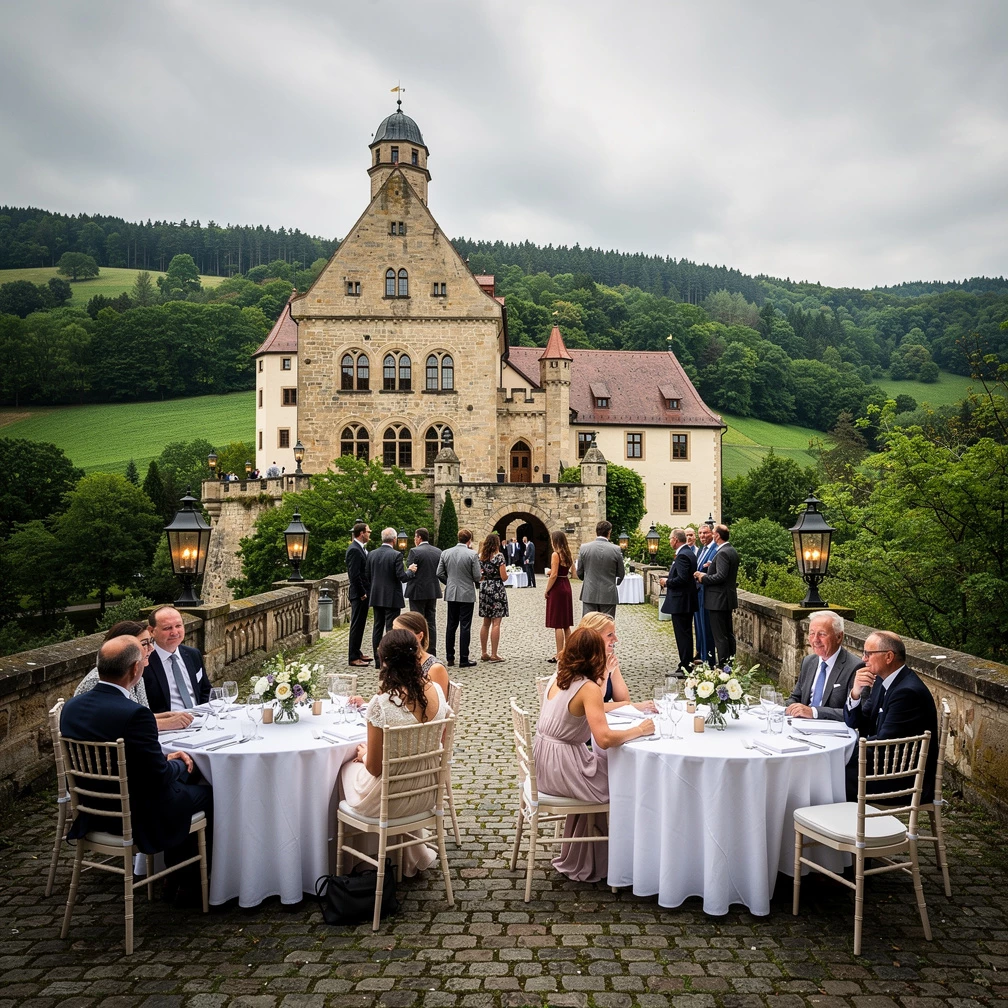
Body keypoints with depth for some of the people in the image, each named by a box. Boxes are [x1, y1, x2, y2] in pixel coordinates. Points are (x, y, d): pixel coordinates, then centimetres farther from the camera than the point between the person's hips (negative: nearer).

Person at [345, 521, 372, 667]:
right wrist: (362, 593, -18)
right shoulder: (354, 550, -17)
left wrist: (366, 592, 14)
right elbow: (354, 575, -21)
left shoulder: (361, 548, 14)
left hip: (363, 593, 10)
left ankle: (357, 652, 25)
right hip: (359, 594, -10)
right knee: (357, 625, -4)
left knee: (360, 624, 16)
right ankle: (353, 657, 1)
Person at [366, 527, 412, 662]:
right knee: (391, 628, -1)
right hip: (392, 598, -5)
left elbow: (367, 576, 6)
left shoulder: (371, 554, 3)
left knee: (377, 626, 12)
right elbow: (401, 576, -17)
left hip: (376, 597, 5)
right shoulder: (396, 555, -14)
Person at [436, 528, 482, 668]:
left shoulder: (445, 553, 1)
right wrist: (476, 582, 10)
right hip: (467, 594, -4)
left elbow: (439, 574, 2)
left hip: (451, 594, 4)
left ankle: (449, 658, 15)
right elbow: (477, 576, -12)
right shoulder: (472, 555, -13)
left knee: (451, 625, 12)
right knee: (465, 627, 1)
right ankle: (463, 660, 3)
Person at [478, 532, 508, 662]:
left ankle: (483, 653, 16)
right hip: (496, 589, -6)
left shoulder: (481, 556, 7)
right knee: (496, 623, -3)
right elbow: (504, 577, -14)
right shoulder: (499, 556, -11)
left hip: (484, 588, 6)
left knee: (486, 623, 13)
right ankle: (494, 655, -2)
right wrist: (506, 573, 7)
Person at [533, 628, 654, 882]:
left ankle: (576, 862, 35)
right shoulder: (588, 688, -18)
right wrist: (638, 730, -14)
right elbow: (604, 738, -27)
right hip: (563, 769, -8)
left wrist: (602, 679, 16)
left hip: (543, 765, 8)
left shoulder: (557, 678, 6)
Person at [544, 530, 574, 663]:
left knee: (558, 624, -4)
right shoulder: (568, 554, 10)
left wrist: (546, 591, -10)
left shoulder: (556, 554, -14)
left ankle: (559, 655, -1)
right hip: (566, 586, 8)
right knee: (566, 624, 14)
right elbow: (569, 572, 11)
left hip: (557, 588, -8)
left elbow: (554, 575, -19)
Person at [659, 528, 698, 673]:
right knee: (685, 634, 16)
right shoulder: (688, 553, 14)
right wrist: (669, 581, 10)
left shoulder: (682, 555, -18)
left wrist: (667, 582, -12)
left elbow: (682, 578, -26)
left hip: (680, 602, -11)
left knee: (682, 635, -6)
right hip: (686, 601, 11)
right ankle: (686, 665, 23)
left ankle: (685, 667, -2)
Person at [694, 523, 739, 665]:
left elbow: (721, 576, -26)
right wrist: (705, 575, 8)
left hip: (718, 600, -11)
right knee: (728, 633, 16)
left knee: (720, 636, -5)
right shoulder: (732, 551, 13)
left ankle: (723, 665, -2)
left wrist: (703, 578, -12)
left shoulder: (722, 553, -19)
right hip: (728, 599, 11)